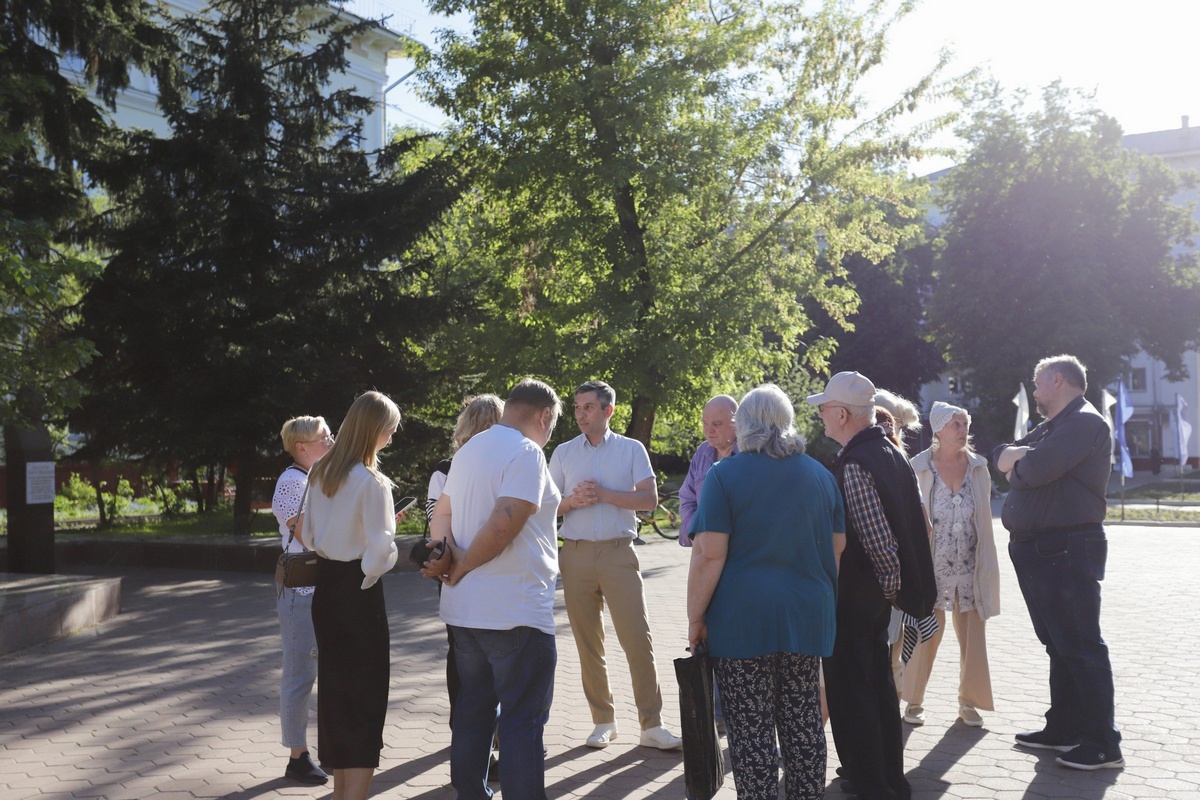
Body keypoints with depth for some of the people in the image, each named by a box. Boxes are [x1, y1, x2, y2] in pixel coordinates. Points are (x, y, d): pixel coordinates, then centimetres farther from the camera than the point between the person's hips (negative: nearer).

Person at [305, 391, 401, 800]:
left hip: (325, 585, 8)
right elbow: (380, 548, -20)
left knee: (334, 687, 17)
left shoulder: (319, 472, 4)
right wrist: (369, 578, -2)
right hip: (358, 590, -8)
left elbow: (309, 532, 12)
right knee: (366, 696, 0)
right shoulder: (371, 481, -18)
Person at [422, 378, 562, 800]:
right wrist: (463, 567, -10)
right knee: (523, 722, -2)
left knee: (472, 712, 16)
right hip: (516, 612, -8)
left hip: (463, 610, 8)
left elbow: (441, 514, 14)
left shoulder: (469, 450, 15)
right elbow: (503, 525, -24)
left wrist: (449, 552, -5)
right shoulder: (526, 453, -13)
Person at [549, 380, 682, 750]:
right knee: (588, 643, 6)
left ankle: (652, 725, -1)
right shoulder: (563, 453, 10)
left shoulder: (631, 449, 5)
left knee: (638, 639, -7)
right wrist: (572, 501, -11)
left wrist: (604, 494, -13)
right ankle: (603, 722, 17)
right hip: (577, 554, 2)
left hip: (618, 553, -2)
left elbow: (649, 498, -4)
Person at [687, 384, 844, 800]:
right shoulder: (821, 475, 8)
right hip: (807, 615, 5)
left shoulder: (725, 475, -7)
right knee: (802, 721, 13)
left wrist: (695, 617, -6)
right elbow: (838, 548, 14)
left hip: (743, 617, -4)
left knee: (751, 729, 2)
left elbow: (709, 554, -12)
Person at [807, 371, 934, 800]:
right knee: (878, 683, 20)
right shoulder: (890, 452, 7)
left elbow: (877, 538, -25)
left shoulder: (853, 466, -22)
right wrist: (896, 586, 15)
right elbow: (915, 521, 12)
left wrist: (891, 583, -9)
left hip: (852, 597, -10)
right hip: (879, 594, 10)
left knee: (850, 689, 2)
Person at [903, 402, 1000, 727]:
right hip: (932, 565, -3)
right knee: (927, 633, -1)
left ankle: (968, 702, 18)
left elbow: (984, 518, 10)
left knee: (972, 635, 5)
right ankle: (914, 701, 13)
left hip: (970, 567, 3)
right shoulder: (919, 468, -3)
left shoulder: (978, 468, 6)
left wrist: (988, 567, 8)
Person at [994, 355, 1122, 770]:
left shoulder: (1086, 423, -11)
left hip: (1068, 550, -10)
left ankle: (1103, 744, -1)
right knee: (1058, 644, 14)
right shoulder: (1050, 428, 20)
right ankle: (1064, 728, 23)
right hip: (1035, 549, 10)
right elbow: (1001, 455, 15)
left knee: (1080, 646, -6)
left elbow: (1036, 469, -23)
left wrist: (1016, 466, -1)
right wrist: (1018, 457, -7)